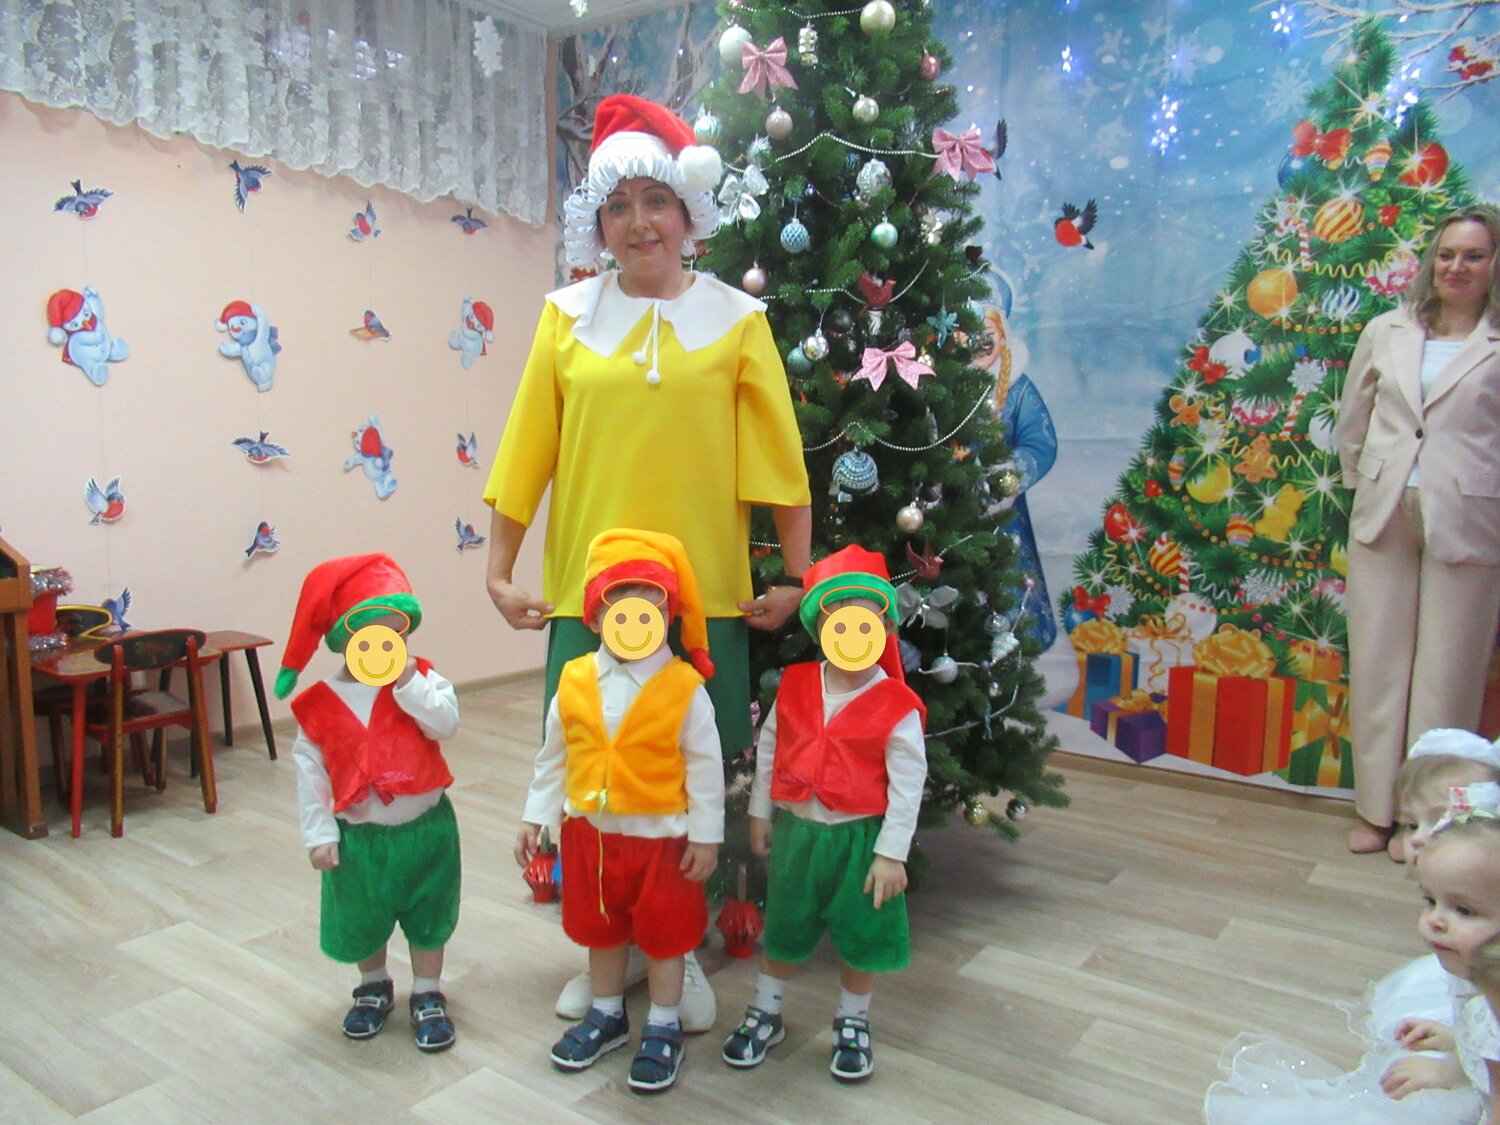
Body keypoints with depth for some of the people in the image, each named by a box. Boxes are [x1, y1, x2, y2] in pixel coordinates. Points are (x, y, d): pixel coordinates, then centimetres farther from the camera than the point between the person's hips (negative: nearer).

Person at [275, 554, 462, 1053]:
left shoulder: (422, 679, -8)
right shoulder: (320, 703, -9)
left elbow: (446, 723, -23)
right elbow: (310, 769, -6)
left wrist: (409, 685, -29)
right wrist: (319, 834, -7)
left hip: (425, 827, 0)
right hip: (359, 834, 1)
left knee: (428, 917, 13)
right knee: (362, 920, 19)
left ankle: (428, 998, 33)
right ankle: (374, 989, 44)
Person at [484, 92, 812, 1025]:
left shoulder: (735, 319, 3)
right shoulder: (569, 317, 6)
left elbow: (778, 456, 2)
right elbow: (528, 452, 5)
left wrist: (797, 577, 0)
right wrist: (501, 571, 4)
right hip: (587, 590, 1)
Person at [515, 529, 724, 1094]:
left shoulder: (685, 688, -16)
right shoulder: (574, 682, -5)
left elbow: (705, 767, -11)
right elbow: (553, 757, 5)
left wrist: (705, 836, -10)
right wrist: (535, 816, 7)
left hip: (661, 836, -4)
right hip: (590, 831, 4)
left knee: (664, 935, 13)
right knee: (599, 930, 21)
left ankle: (663, 1029, 33)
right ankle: (606, 1014, 44)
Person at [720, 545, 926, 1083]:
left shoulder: (897, 706, -16)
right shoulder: (795, 686, -5)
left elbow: (907, 783, -12)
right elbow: (768, 748, 6)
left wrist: (891, 853, -12)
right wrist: (760, 812, 9)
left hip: (860, 837, -2)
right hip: (796, 828, 3)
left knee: (861, 936, 13)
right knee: (783, 928, 18)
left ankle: (852, 1025, 38)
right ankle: (764, 1016, 38)